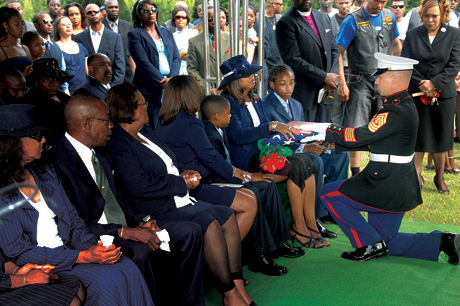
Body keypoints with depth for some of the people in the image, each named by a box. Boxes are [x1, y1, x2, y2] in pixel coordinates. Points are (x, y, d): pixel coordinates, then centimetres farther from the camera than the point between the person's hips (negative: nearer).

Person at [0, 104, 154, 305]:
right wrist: (84, 257, -20)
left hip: (68, 249, 7)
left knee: (127, 268, -17)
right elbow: (19, 252, -15)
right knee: (103, 280, -27)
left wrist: (92, 247, -9)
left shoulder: (45, 173, 12)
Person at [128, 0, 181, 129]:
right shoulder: (135, 35, 2)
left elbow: (176, 57, 11)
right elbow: (143, 62, -8)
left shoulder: (167, 32, 18)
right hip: (150, 87, -5)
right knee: (155, 127, -5)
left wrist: (172, 78, -7)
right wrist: (162, 80, -14)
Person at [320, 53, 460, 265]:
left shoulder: (396, 112, -22)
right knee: (386, 241, 18)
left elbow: (360, 137, -21)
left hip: (386, 185, -10)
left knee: (330, 194, -1)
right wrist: (335, 139, 9)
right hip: (401, 184, 10)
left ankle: (370, 244, 2)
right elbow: (371, 138, 14)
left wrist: (327, 132, -6)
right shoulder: (404, 104, 11)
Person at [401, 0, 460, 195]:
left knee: (441, 136, 6)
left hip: (444, 94, 0)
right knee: (418, 136, 3)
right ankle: (416, 177, 14)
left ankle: (440, 177, 20)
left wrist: (434, 83, -16)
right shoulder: (412, 35, 4)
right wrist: (422, 85, -13)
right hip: (417, 93, 0)